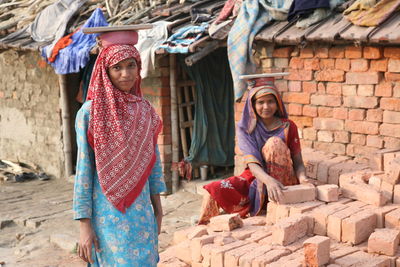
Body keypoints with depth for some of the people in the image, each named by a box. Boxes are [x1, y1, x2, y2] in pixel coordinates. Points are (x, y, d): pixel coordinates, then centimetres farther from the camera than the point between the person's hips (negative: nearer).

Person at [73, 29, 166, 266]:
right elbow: (83, 169, -10)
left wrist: (157, 206, 13)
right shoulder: (90, 113, -10)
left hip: (141, 209, 5)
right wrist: (85, 224, -11)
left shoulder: (145, 110, 5)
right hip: (108, 212, -5)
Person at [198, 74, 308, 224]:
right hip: (255, 178, 1)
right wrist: (269, 180, -40)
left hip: (283, 181, 0)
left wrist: (302, 177, -29)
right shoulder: (245, 128, -4)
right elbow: (252, 163, -18)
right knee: (214, 191, -25)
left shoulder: (288, 127, -2)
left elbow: (298, 162, -4)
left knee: (275, 142, -25)